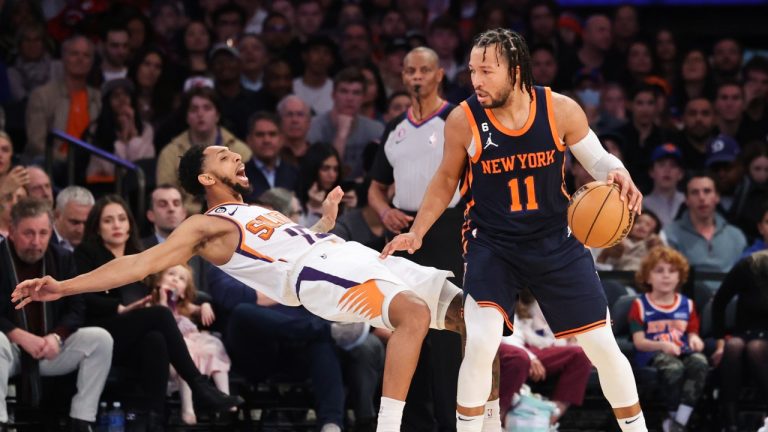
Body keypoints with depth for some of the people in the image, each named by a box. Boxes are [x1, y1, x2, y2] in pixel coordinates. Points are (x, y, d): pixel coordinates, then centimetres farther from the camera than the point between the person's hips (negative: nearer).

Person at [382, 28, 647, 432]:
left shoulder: (561, 110, -15)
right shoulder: (463, 119, -14)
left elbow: (597, 158, 1)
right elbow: (446, 180, 4)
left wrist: (618, 175, -21)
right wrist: (417, 232, -3)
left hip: (556, 242, 1)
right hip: (491, 243, -1)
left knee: (603, 344, 4)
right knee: (480, 343, -21)